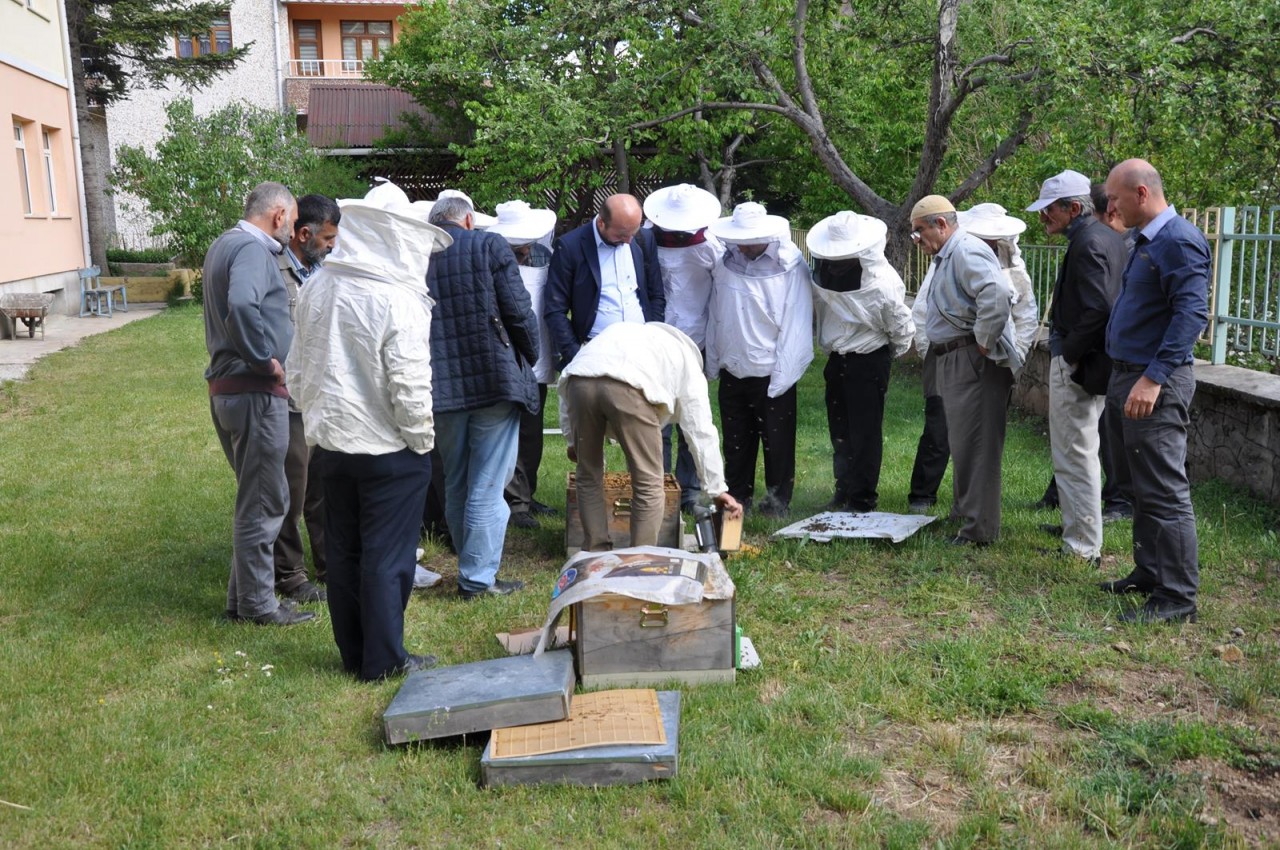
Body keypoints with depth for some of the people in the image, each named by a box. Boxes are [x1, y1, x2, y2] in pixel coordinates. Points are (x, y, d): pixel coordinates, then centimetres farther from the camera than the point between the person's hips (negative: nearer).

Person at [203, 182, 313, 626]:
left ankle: (243, 596, 28)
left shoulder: (224, 244, 17)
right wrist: (266, 359, -21)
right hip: (255, 391, -10)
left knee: (255, 498, 19)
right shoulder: (253, 249, -15)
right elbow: (242, 306, -33)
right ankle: (258, 604, 10)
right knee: (263, 502, 0)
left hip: (227, 387, 10)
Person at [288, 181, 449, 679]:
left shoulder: (316, 288, 3)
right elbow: (409, 385, -19)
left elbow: (300, 367, 11)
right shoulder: (398, 300, -19)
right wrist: (422, 439, -4)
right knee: (387, 556, 5)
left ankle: (353, 654, 27)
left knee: (343, 550, 15)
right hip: (388, 447, -6)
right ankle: (384, 660, 14)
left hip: (330, 442, 7)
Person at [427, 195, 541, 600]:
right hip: (494, 380, -4)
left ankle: (471, 566, 28)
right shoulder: (490, 246, -2)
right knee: (487, 484, 1)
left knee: (455, 484, 17)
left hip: (440, 386, 4)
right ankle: (478, 577, 5)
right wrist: (529, 360, 8)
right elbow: (519, 312, -7)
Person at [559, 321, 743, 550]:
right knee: (649, 484, 11)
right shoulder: (687, 361, 32)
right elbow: (701, 432, 28)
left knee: (589, 477, 21)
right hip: (628, 386, -4)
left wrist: (572, 440, 38)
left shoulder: (621, 333, 43)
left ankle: (595, 555, 26)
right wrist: (717, 489, 34)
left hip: (579, 379, 4)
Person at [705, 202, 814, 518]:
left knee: (777, 443, 6)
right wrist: (713, 363, 8)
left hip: (771, 374, -4)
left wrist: (783, 376, -14)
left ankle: (778, 500, 19)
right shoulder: (726, 263, 3)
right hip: (732, 373, 5)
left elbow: (795, 324, -11)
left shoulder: (790, 266, -10)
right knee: (736, 443, 14)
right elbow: (714, 316, 9)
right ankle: (737, 498, 26)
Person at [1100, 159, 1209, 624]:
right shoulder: (1145, 241, 16)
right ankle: (1149, 572, 27)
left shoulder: (1179, 242, -14)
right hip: (1126, 377, 10)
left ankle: (1177, 597, 1)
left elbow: (1191, 314, -23)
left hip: (1155, 384, -10)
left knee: (1164, 492, -6)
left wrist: (1154, 378, -27)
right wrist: (1125, 375, 17)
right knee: (1140, 486, 16)